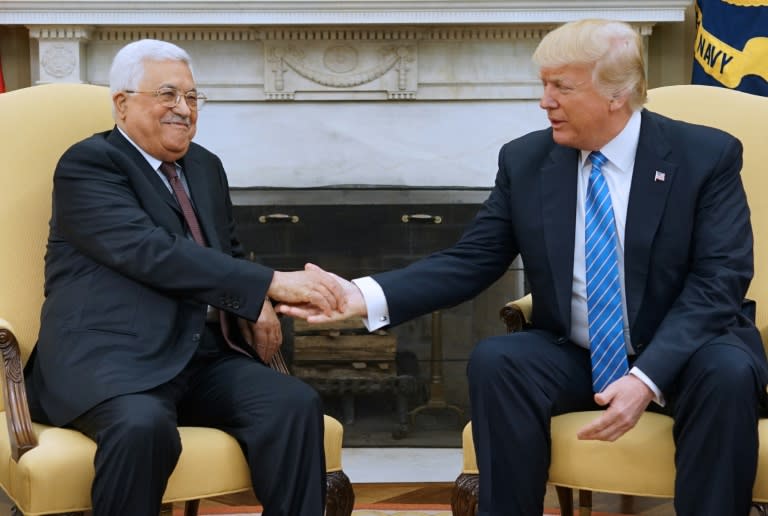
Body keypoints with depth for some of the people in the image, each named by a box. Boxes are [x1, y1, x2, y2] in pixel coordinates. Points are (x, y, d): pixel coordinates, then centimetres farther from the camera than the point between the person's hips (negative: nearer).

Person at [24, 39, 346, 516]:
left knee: (296, 404, -20)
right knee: (143, 424, -37)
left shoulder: (205, 166, 19)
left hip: (205, 358, 6)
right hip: (114, 356, -6)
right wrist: (272, 283, -25)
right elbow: (153, 253, -18)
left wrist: (257, 306, 2)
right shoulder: (87, 165, -4)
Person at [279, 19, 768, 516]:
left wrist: (648, 377, -29)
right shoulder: (525, 160, 0)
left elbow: (720, 280, -15)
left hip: (684, 355, -2)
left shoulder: (707, 155, -9)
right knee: (493, 360, -27)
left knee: (728, 372, -34)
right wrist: (366, 295, -18)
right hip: (574, 357, 2)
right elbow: (470, 262, -1)